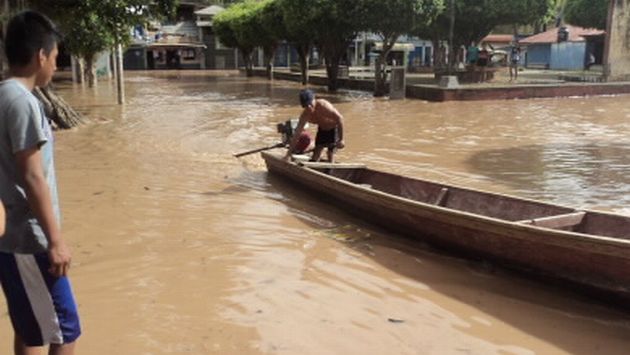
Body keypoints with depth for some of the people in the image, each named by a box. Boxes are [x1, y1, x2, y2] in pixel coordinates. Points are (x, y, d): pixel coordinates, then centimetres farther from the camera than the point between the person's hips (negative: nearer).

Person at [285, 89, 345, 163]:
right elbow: (296, 134, -16)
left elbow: (340, 118, -33)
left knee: (330, 153, -7)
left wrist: (341, 139, -31)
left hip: (334, 128, -5)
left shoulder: (323, 106, -35)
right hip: (322, 129, 5)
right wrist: (288, 154, -19)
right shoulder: (305, 115, -19)